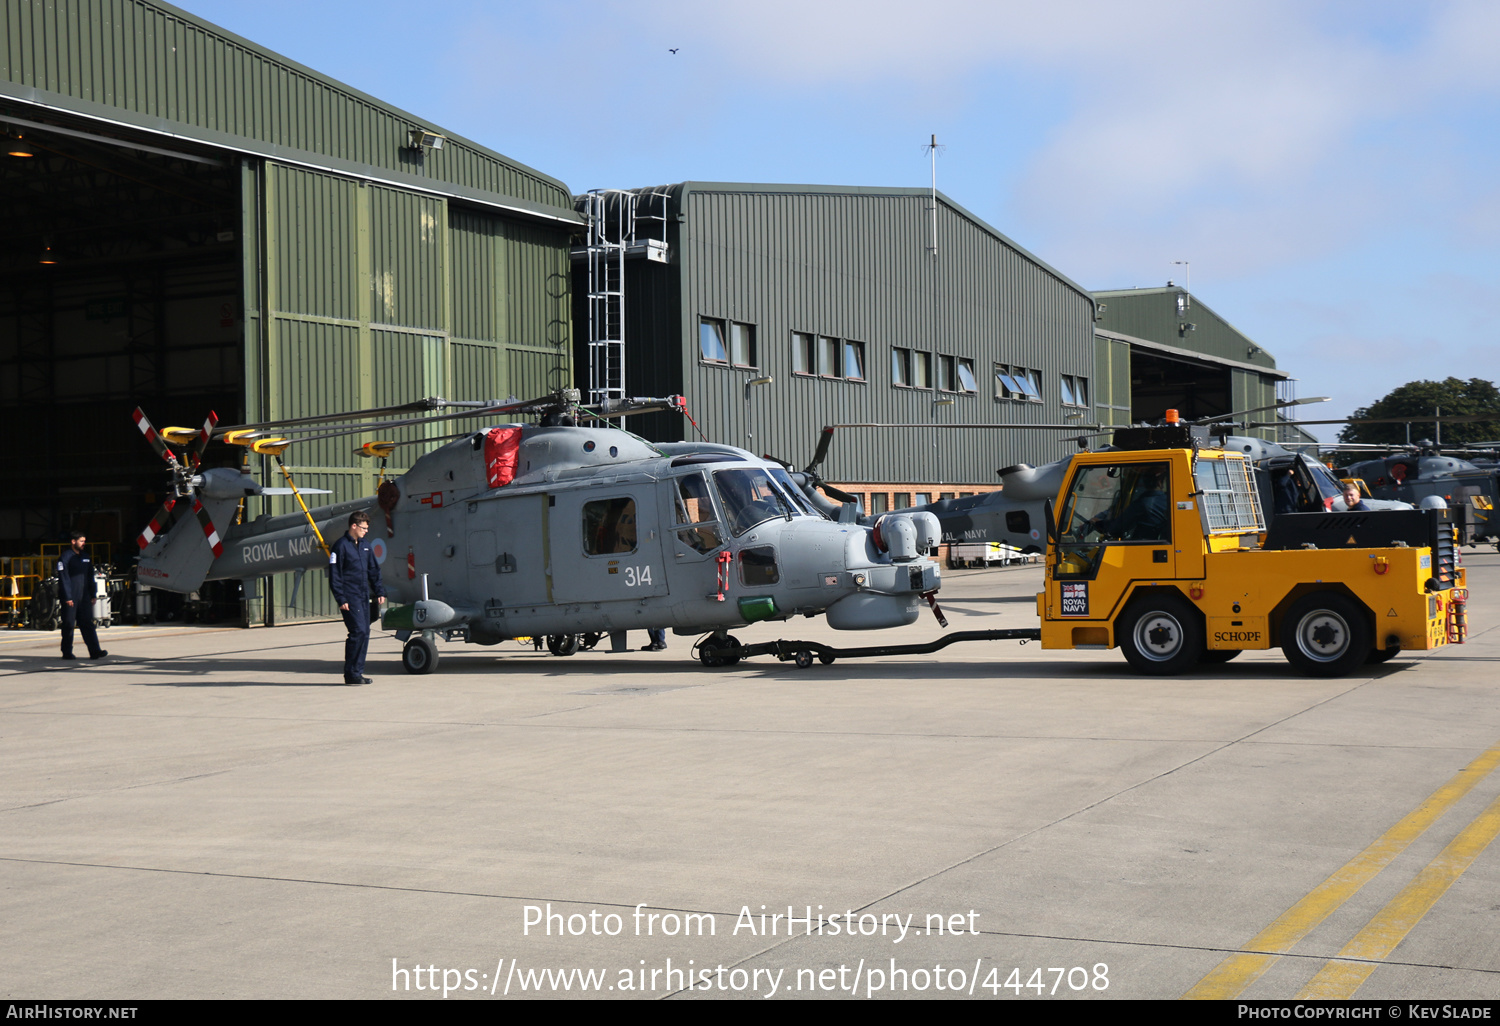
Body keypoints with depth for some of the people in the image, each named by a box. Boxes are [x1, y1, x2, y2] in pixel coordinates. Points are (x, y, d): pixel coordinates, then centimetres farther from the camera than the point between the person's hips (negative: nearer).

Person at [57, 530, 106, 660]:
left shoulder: (86, 557, 15)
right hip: (70, 599, -6)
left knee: (88, 623, -1)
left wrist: (93, 594, 14)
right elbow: (63, 579, -10)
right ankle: (67, 653, 10)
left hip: (84, 597, 6)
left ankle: (95, 651, -8)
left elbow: (90, 577, 20)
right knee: (68, 625, 2)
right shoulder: (66, 557, -6)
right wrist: (67, 597, -15)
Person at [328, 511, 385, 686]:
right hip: (350, 598, -8)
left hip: (363, 597, 8)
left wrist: (379, 591, 11)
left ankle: (357, 673, 13)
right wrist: (341, 599, -14)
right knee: (358, 631, -14)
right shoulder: (341, 546, -7)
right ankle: (351, 674, -8)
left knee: (364, 633, 6)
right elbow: (334, 576, -10)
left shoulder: (365, 546, 15)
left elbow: (373, 571, 21)